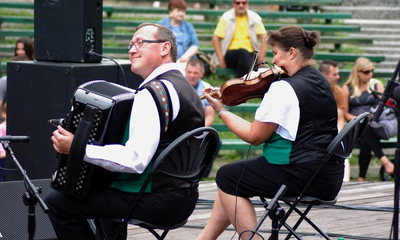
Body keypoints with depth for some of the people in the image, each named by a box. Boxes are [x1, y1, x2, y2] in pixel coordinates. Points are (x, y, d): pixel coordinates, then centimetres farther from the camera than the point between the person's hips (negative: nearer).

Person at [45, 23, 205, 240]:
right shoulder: (184, 88, 12)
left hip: (157, 201, -10)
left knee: (58, 202, -4)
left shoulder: (154, 93, -19)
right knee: (103, 187, 36)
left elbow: (135, 160, -29)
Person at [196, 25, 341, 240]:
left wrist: (221, 110, -2)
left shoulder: (284, 88, -18)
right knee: (234, 175, 21)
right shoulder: (319, 81, 11)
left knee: (227, 177, 3)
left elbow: (255, 136, -14)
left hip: (302, 177, -10)